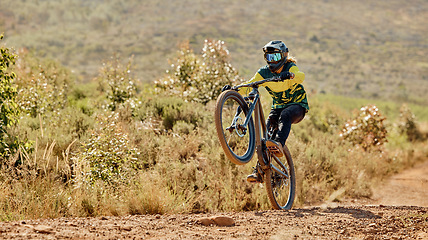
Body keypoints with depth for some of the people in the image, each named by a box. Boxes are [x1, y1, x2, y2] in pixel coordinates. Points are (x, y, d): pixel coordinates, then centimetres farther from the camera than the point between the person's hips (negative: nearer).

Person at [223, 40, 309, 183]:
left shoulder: (290, 68, -16)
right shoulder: (264, 73, -6)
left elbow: (301, 76, -40)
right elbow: (248, 86, -17)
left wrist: (290, 75, -63)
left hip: (297, 105, -4)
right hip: (278, 106, 4)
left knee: (285, 116, -38)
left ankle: (279, 144, -55)